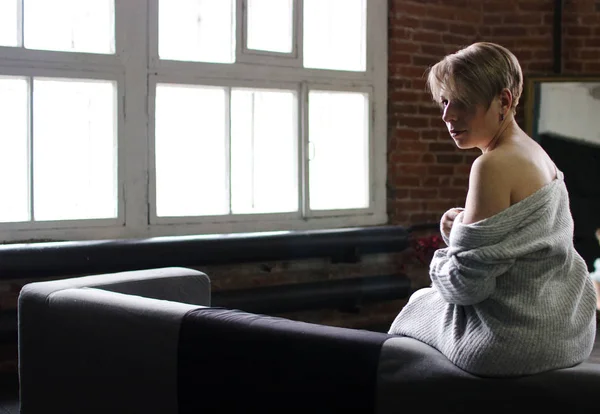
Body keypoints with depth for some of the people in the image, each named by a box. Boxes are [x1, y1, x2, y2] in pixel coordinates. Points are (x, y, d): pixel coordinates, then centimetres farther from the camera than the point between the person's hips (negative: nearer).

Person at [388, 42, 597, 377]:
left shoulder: (494, 167, -23)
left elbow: (468, 283, -22)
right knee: (429, 301, 31)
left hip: (518, 344, -8)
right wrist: (464, 227, 4)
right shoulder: (538, 155, 6)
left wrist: (440, 265, -1)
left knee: (419, 307, 21)